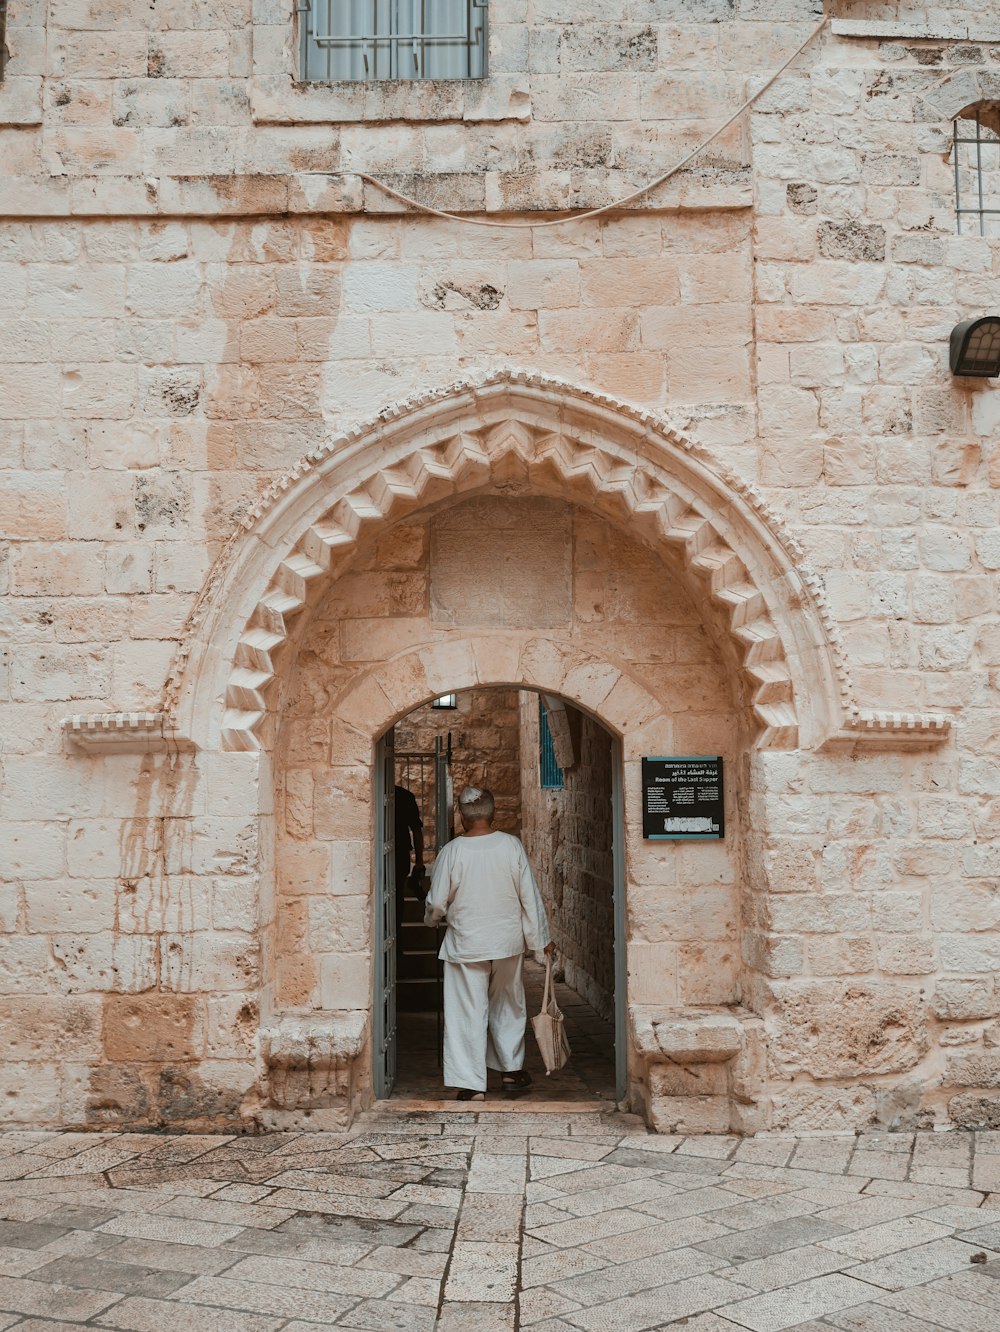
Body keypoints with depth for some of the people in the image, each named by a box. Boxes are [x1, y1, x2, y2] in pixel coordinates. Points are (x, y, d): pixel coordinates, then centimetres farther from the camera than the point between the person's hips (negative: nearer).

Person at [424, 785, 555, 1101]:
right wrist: (541, 938, 6)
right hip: (508, 941, 2)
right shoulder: (511, 845, -9)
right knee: (508, 1006, 21)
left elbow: (436, 903, -6)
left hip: (465, 945, -2)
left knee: (469, 1012, 6)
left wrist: (431, 918, 17)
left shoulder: (452, 852, -13)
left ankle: (473, 1085, 9)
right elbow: (530, 896, -5)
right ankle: (511, 1070, 31)